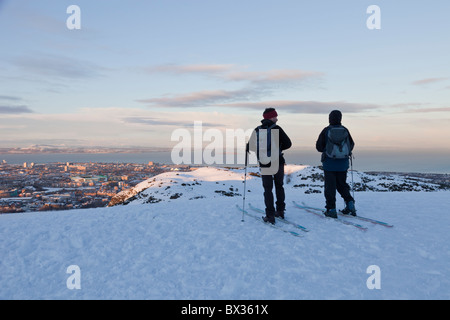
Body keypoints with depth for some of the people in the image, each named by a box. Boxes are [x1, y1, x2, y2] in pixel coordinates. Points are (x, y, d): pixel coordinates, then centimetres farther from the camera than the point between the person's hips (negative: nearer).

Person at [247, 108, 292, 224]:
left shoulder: (257, 130, 0)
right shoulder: (277, 129, -5)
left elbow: (251, 147, 0)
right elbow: (288, 143, -4)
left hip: (264, 164, 0)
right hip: (278, 162, 0)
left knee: (268, 189, 5)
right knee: (279, 186, 18)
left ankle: (270, 215, 1)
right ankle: (280, 211, 22)